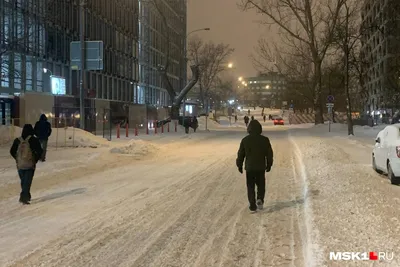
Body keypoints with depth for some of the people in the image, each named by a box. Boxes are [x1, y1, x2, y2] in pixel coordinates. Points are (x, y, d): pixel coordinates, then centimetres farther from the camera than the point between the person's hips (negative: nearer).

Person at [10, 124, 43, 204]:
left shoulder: (18, 140, 1)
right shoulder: (34, 140, -9)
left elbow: (12, 151, 4)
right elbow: (39, 151, -12)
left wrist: (17, 159, 14)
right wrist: (35, 160, 1)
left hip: (20, 165, 4)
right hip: (30, 165, -3)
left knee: (23, 181, 18)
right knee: (27, 182, 1)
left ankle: (27, 196, 29)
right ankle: (23, 197, -9)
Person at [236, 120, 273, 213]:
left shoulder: (245, 140, -6)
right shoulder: (265, 140, -5)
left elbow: (240, 154, 0)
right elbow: (269, 154, 1)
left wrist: (239, 165, 12)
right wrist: (269, 165, 14)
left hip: (249, 167, 0)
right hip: (261, 167, 0)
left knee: (251, 187, 8)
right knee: (261, 185, 18)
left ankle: (253, 206, 4)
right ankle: (260, 199, -4)